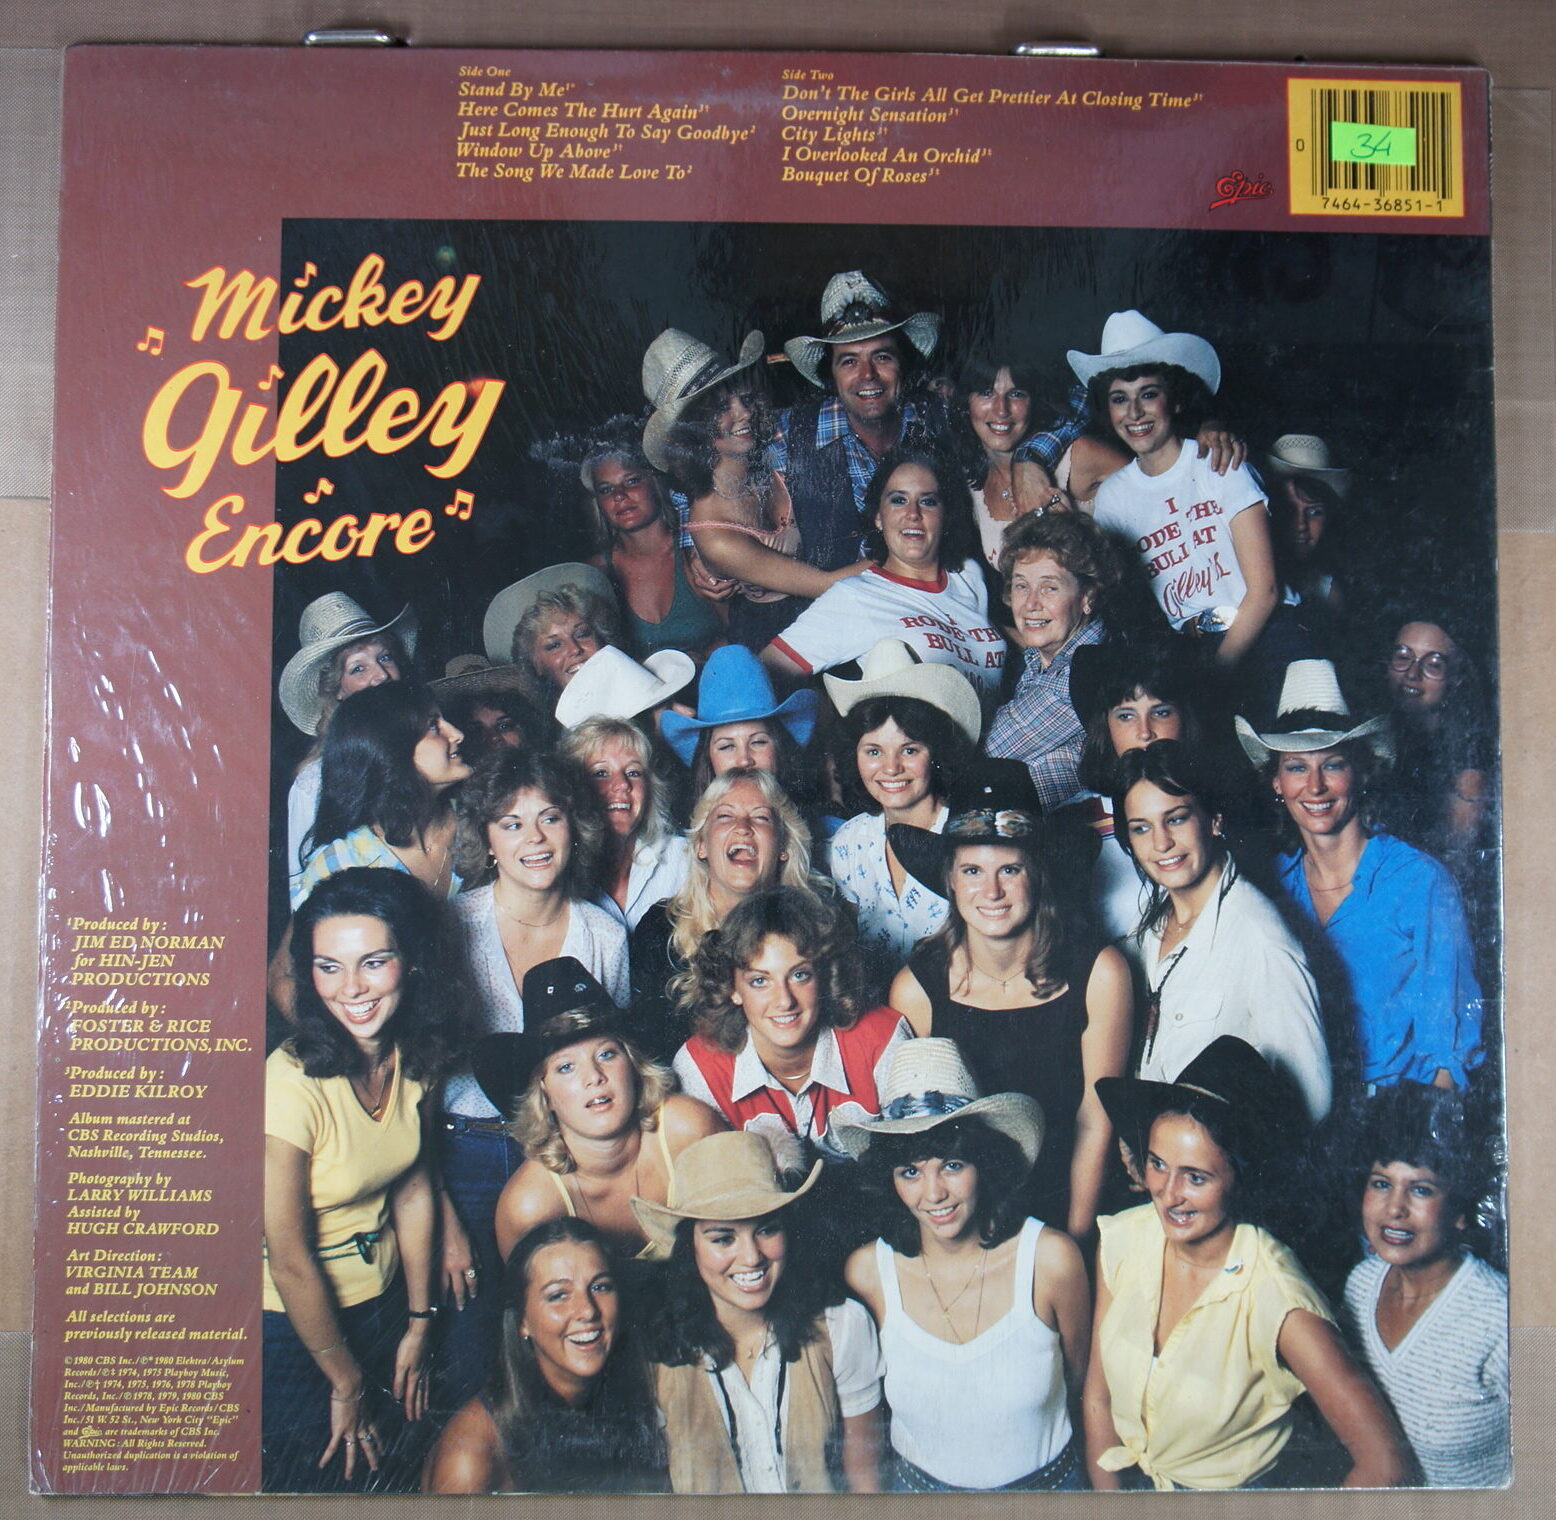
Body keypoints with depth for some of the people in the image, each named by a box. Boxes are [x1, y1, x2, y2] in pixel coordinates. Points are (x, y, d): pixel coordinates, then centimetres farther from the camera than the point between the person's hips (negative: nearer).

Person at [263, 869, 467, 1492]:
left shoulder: (412, 1055, -10)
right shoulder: (292, 1082, -30)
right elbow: (290, 1260, -22)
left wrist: (419, 1323, 6)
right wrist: (346, 1383, -10)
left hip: (381, 1301, 6)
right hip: (294, 1326, -6)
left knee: (403, 1467, 22)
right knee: (332, 1481, 13)